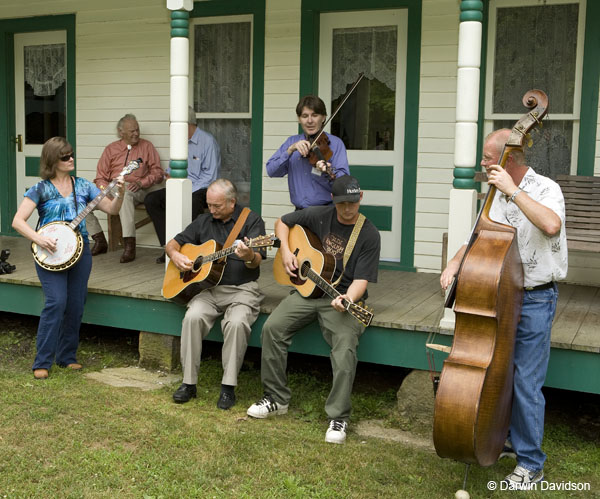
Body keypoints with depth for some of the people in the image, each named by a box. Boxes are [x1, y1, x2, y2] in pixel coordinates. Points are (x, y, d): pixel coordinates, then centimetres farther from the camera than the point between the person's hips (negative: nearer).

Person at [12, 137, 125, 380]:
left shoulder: (83, 186, 8)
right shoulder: (41, 189, -2)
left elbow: (111, 209, 5)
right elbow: (18, 221, -6)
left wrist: (119, 194, -15)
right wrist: (39, 239, -21)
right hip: (50, 253, -4)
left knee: (76, 306, 5)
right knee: (56, 302, -16)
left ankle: (67, 357, 21)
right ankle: (42, 362, -6)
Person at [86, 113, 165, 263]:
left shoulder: (146, 146, 11)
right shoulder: (111, 149, 15)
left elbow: (158, 173, 6)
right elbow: (100, 177, 11)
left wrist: (141, 183, -12)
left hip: (136, 190, -4)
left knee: (124, 194, -40)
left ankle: (129, 245, -40)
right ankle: (100, 241, -4)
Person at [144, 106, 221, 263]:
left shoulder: (207, 141, -9)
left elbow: (210, 176, -14)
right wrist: (169, 174, -1)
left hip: (201, 189, -7)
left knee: (192, 202, -40)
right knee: (151, 200, -12)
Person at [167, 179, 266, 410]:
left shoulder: (252, 220, 0)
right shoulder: (204, 221, 14)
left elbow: (257, 261, -12)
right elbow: (172, 243, 21)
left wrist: (248, 256, -37)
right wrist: (175, 255, -3)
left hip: (242, 289, -3)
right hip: (209, 288, 4)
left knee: (237, 322, -33)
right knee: (193, 317, -26)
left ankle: (228, 387, -19)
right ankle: (189, 382, -15)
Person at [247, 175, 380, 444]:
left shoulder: (369, 235, -6)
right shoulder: (319, 216, 5)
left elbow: (362, 278, -11)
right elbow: (282, 222, 20)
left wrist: (347, 299, -32)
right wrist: (285, 251, 3)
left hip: (343, 296, -3)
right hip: (307, 290, 4)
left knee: (345, 344, -30)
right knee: (272, 327, -17)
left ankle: (338, 417, -17)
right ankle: (276, 398, -1)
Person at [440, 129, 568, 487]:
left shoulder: (545, 189, -14)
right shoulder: (498, 195, 8)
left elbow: (551, 225, -36)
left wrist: (514, 190, -30)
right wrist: (456, 261, -3)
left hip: (535, 300, -8)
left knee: (526, 383, -5)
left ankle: (531, 464, 9)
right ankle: (504, 439, 37)